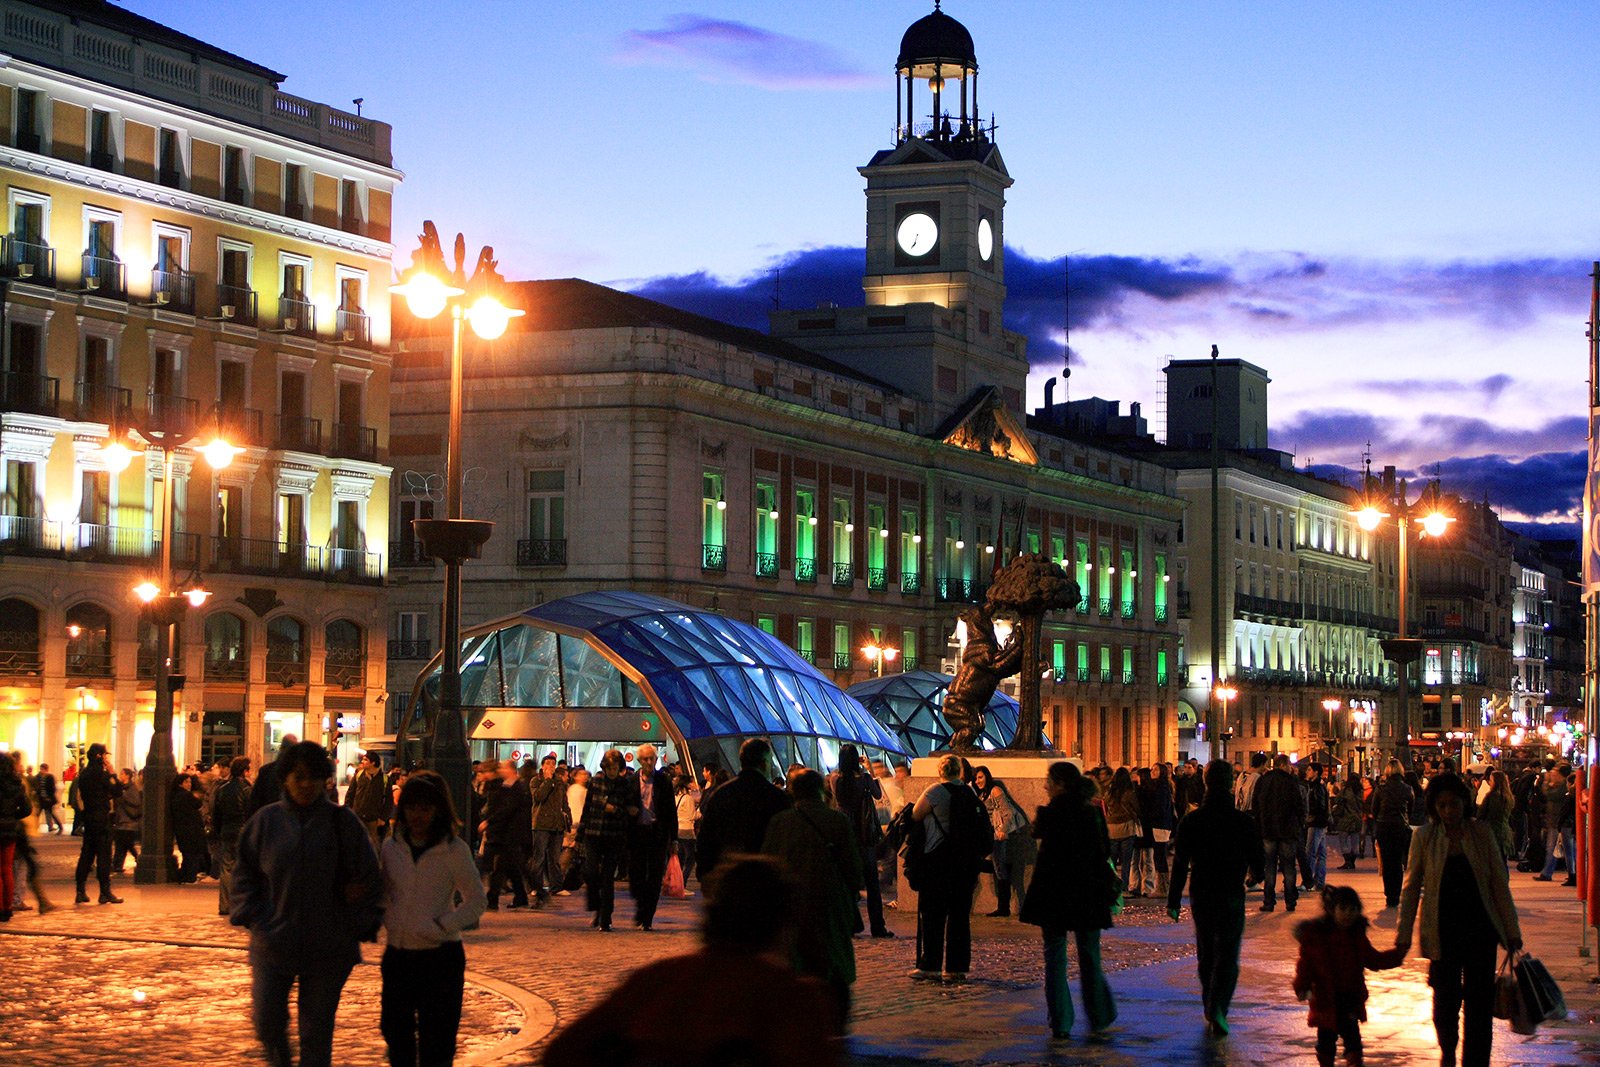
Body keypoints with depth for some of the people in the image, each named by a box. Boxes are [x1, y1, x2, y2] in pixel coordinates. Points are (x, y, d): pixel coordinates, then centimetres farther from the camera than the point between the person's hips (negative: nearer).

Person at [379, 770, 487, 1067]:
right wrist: (384, 920, -3)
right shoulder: (391, 846, 5)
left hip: (440, 956, -4)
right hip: (397, 953, 5)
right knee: (396, 1032, 12)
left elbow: (477, 901, -3)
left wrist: (442, 926, -15)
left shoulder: (455, 850, -8)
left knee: (436, 1043, 1)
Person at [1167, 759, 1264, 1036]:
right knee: (1227, 956, 0)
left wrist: (1173, 901, 3)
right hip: (1232, 897, -2)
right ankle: (1217, 1009, -19)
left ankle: (1210, 1011, 25)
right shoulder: (1244, 822, -8)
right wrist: (1255, 875, 22)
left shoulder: (1190, 821, -3)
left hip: (1200, 897, 2)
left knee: (1206, 955, 17)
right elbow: (1257, 865, -3)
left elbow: (1180, 864, -2)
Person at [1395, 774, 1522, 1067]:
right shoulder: (1424, 837, -3)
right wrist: (1403, 932, -2)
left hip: (1480, 929, 0)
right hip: (1442, 930, 0)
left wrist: (1512, 931, 3)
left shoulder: (1482, 833, -1)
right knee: (1445, 999, 9)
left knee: (1479, 1002, -1)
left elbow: (1499, 884, 3)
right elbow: (1411, 887, 2)